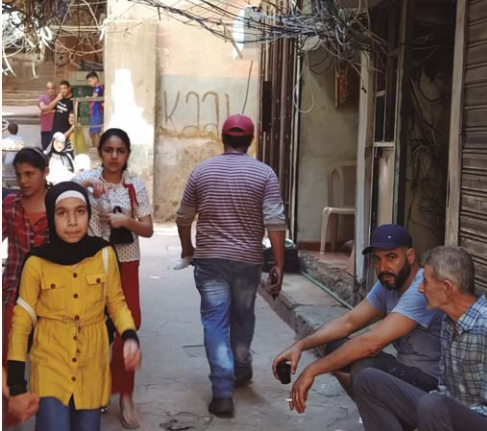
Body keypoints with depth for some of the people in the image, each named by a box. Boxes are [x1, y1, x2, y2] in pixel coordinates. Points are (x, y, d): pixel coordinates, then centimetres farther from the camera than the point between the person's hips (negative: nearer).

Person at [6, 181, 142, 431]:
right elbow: (21, 322, -4)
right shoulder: (36, 263, -11)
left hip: (92, 370, 2)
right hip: (50, 369, -2)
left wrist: (130, 338, -14)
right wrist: (16, 385, -4)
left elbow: (116, 303, 6)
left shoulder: (104, 254, -7)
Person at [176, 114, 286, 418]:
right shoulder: (264, 174, -5)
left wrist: (187, 248, 27)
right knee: (243, 317, 20)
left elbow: (184, 218, 9)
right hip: (247, 260, 0)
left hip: (209, 259, 0)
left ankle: (223, 392, -7)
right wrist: (279, 266, -7)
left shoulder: (202, 171, 2)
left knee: (215, 322, 1)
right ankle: (241, 372, 38)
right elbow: (275, 223, -12)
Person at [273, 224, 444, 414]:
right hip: (405, 368, 9)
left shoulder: (422, 290, -26)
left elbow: (371, 343, -32)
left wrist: (313, 370, -27)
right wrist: (301, 345, -11)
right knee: (336, 348, 3)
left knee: (364, 368, -31)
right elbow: (348, 321, 4)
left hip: (431, 381, -9)